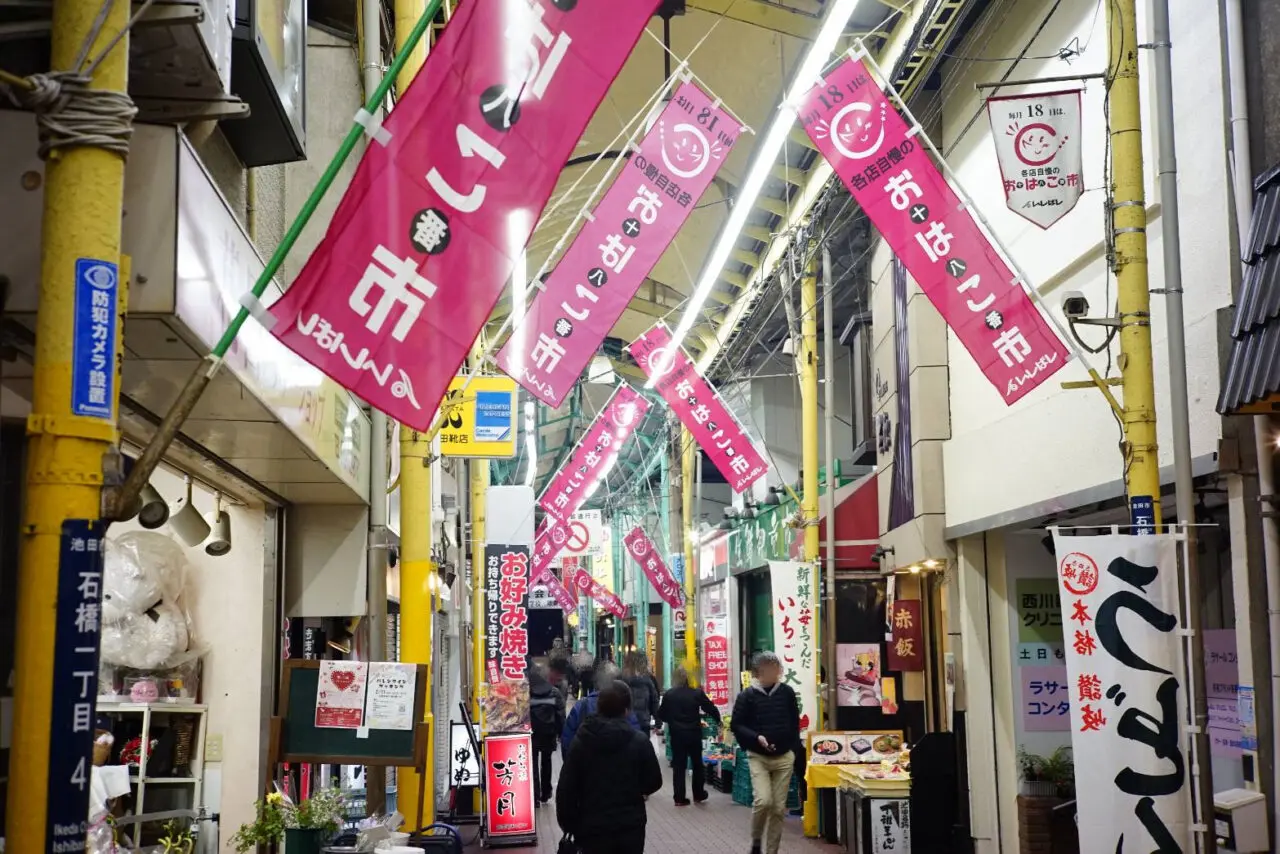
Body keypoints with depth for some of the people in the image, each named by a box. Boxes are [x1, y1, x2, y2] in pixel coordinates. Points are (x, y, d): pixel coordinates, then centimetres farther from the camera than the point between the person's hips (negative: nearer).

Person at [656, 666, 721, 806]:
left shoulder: (668, 695, -5)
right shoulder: (697, 693, -6)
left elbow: (661, 715, 2)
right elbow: (711, 708, -1)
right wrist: (718, 721, 19)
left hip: (677, 734, 0)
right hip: (694, 733, 0)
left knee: (679, 766, 6)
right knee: (697, 764, 16)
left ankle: (679, 798, 4)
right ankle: (698, 795, 23)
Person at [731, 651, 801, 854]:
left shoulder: (787, 692, 1)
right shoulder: (748, 695, -6)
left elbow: (795, 723, 10)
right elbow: (736, 725, -3)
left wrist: (794, 750, 6)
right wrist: (756, 737, -17)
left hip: (784, 758, 3)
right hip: (758, 757, -2)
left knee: (779, 807, 2)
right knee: (763, 800, -18)